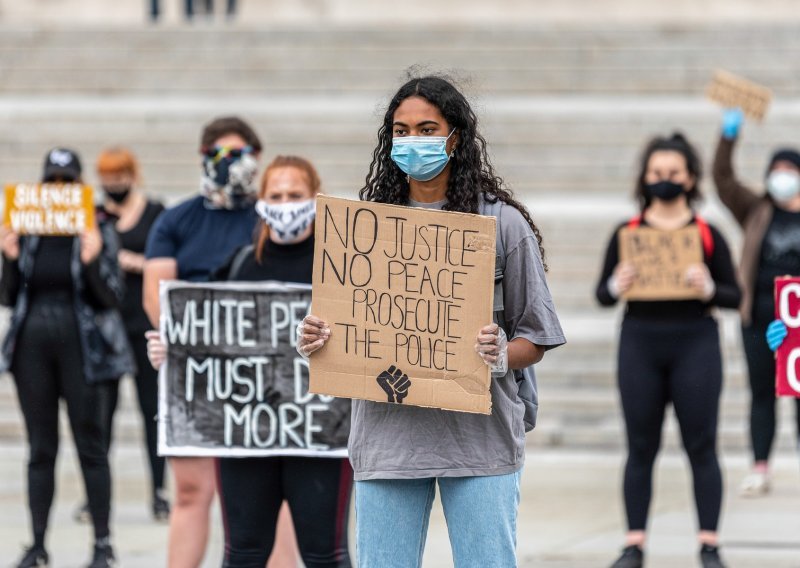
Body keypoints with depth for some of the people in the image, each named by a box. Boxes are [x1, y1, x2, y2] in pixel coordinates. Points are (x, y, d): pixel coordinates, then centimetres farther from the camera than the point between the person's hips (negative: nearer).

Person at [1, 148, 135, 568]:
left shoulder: (97, 230, -1)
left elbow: (112, 296, -3)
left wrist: (93, 260, -20)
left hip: (82, 347, -3)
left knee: (90, 445, -1)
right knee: (40, 449, 6)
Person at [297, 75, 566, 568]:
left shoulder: (502, 222, 3)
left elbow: (535, 339, 4)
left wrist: (501, 356, -16)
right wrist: (317, 340, -5)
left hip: (479, 433, -2)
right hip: (387, 431, 2)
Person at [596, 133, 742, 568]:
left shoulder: (707, 234, 2)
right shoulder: (626, 233, 6)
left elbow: (735, 297, 3)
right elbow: (602, 294, 8)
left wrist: (709, 289, -17)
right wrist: (616, 287, -14)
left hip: (695, 342, -1)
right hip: (640, 342, 1)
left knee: (701, 446, 0)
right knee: (640, 447, 4)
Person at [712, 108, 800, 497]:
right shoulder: (756, 211, 8)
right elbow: (723, 179, -2)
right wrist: (728, 139, -15)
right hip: (759, 316, 2)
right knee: (761, 392, 3)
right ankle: (760, 470, 4)